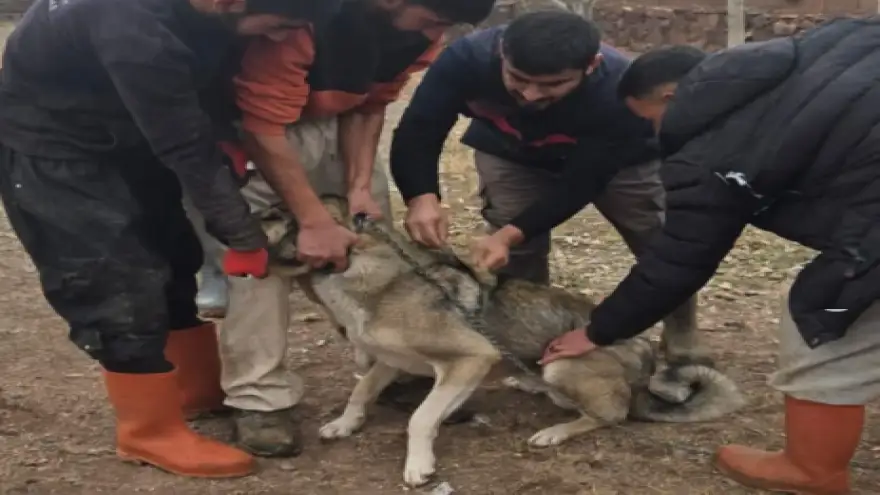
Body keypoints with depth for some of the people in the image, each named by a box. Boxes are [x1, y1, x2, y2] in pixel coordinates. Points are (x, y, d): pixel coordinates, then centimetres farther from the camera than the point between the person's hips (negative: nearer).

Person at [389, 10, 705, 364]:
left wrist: (510, 233, -48)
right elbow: (417, 131, -31)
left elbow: (579, 186, -35)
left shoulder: (620, 94, -41)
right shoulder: (469, 57, -37)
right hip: (510, 154, 2)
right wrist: (421, 197, -51)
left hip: (620, 161, -1)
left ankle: (683, 358, 15)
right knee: (512, 256, -9)